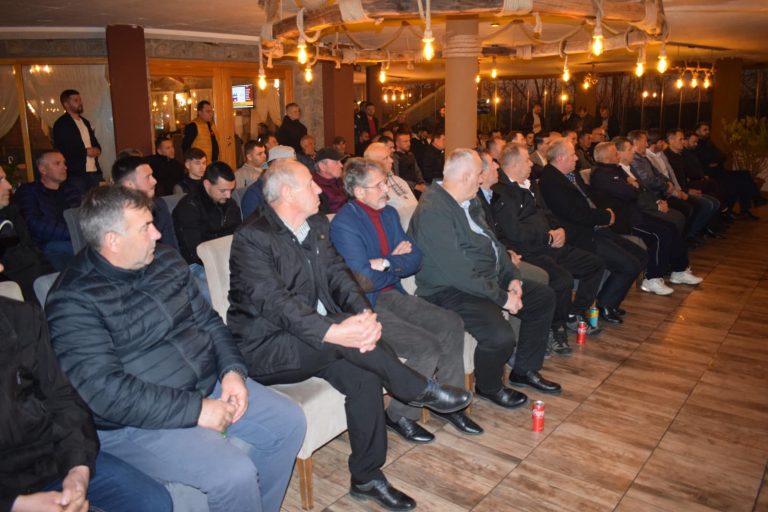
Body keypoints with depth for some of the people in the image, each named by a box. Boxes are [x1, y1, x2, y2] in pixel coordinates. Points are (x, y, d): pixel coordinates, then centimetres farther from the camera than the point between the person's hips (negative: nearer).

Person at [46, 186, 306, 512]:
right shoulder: (74, 301, -17)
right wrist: (196, 410, -23)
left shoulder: (164, 259, 4)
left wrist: (232, 370, -7)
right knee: (236, 475, -24)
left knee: (290, 422, 1)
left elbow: (207, 320, 10)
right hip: (136, 420, -7)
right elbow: (104, 390, -24)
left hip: (207, 384, 7)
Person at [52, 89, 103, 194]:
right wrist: (85, 151, -13)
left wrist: (97, 149, 4)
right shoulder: (61, 124, -3)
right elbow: (61, 150, -12)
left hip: (94, 172, 7)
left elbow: (94, 141, 28)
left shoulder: (85, 122, 21)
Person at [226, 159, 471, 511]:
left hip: (312, 337, 7)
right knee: (348, 334, -30)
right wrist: (335, 332, -39)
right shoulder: (252, 238, -17)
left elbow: (337, 273, 0)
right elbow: (274, 301, -27)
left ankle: (366, 478, 1)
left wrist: (364, 312, -21)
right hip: (265, 349, -7)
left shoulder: (317, 225, 7)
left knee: (365, 376, -17)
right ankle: (421, 391, -9)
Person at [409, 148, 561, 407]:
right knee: (501, 336, -30)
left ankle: (525, 369, 26)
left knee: (544, 297, 11)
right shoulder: (432, 211, -23)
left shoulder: (468, 202, 10)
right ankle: (488, 387, 5)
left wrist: (512, 277, 1)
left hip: (490, 279, 11)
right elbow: (459, 273, -27)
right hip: (449, 291, -10)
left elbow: (493, 241, 16)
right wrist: (502, 297, -21)